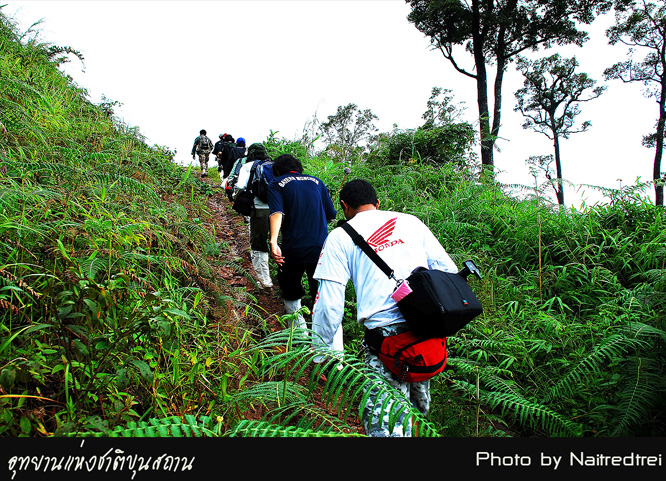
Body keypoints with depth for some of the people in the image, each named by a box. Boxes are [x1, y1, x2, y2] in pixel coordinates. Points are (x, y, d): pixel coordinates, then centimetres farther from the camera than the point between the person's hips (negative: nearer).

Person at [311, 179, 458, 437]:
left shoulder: (340, 237, 7)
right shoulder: (410, 221, 16)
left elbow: (329, 305, 1)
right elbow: (448, 270, 13)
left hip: (386, 331, -4)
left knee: (384, 421, 5)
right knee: (417, 409, 23)